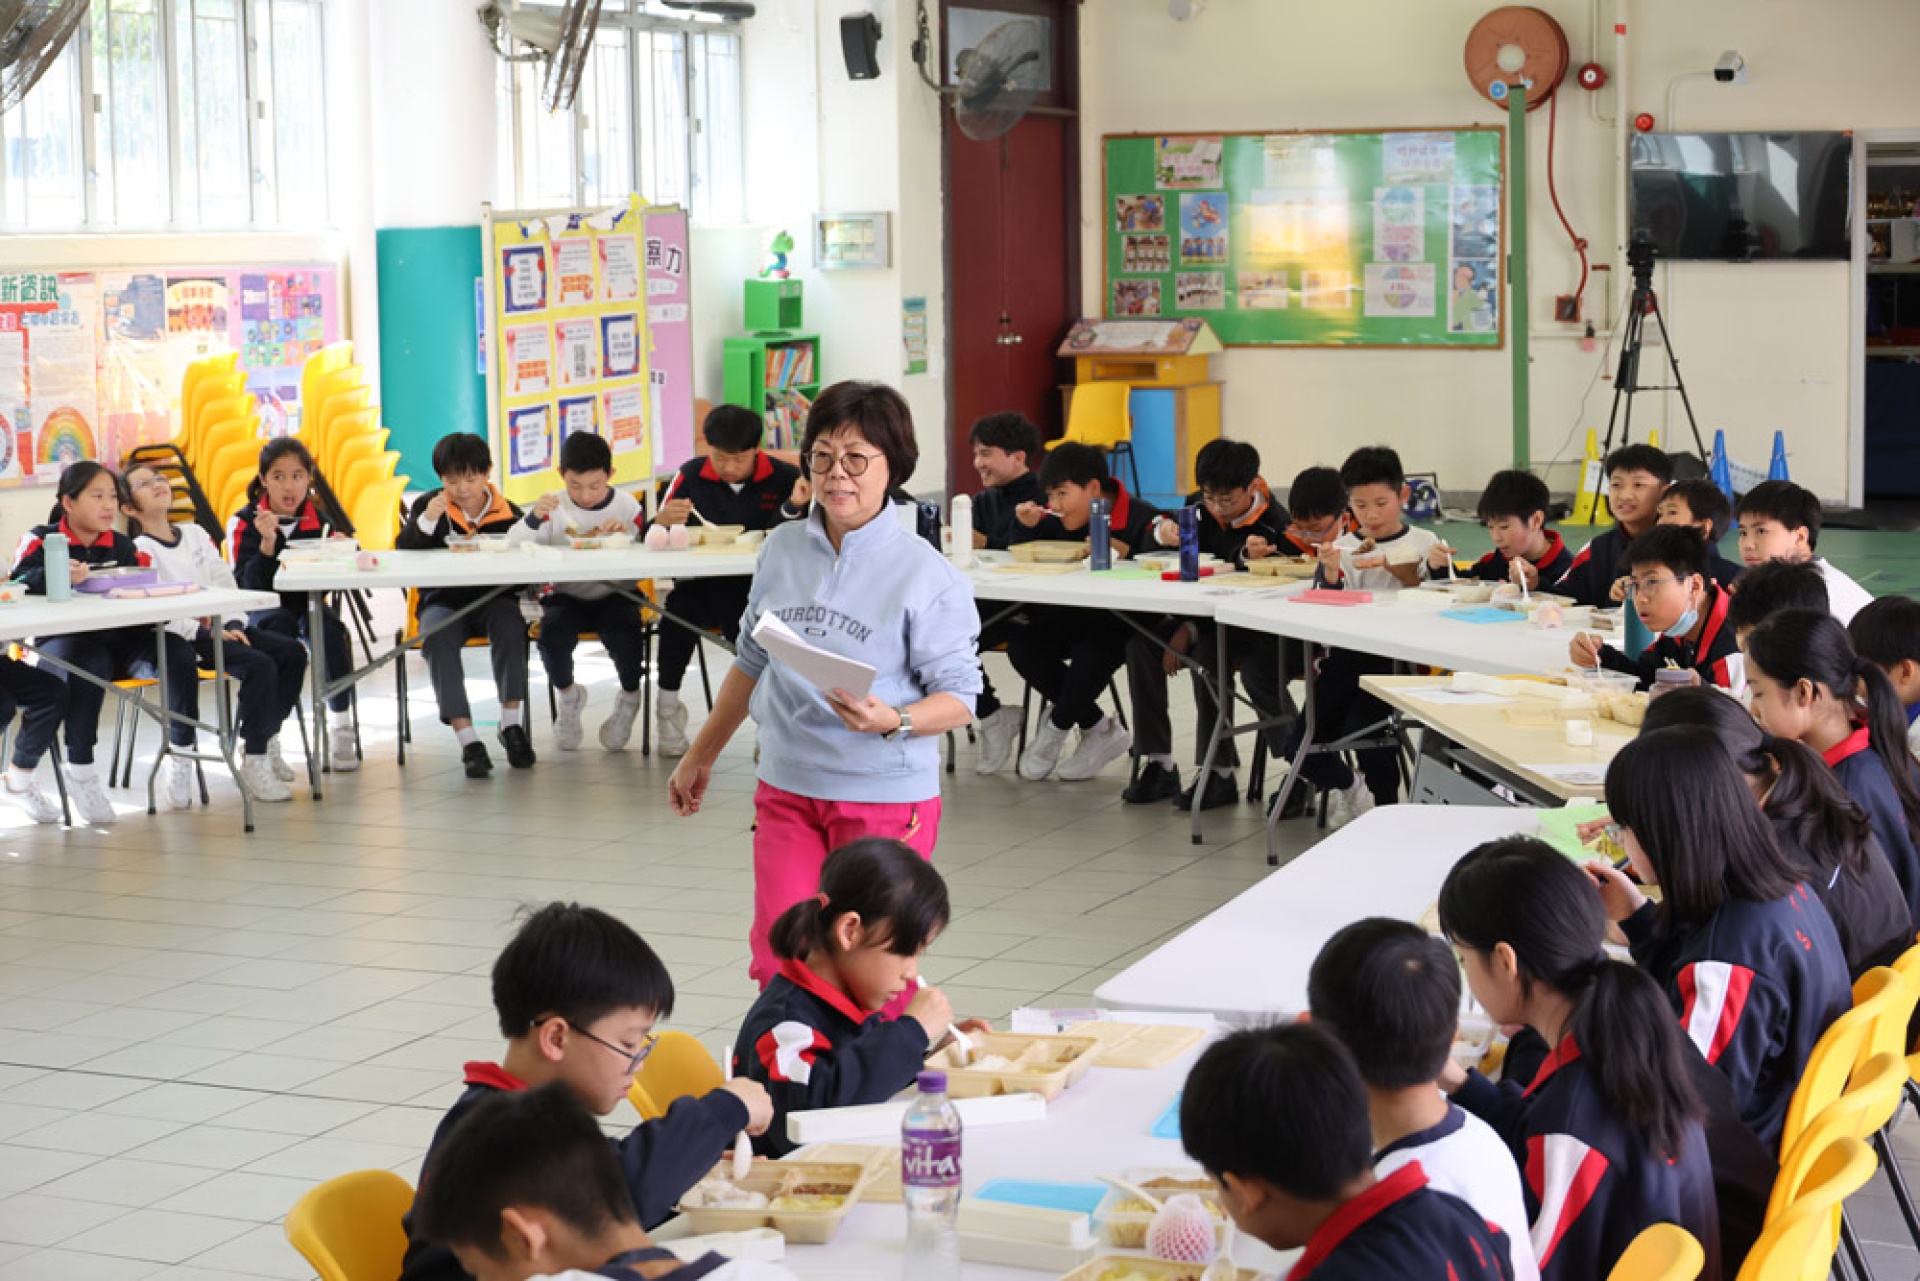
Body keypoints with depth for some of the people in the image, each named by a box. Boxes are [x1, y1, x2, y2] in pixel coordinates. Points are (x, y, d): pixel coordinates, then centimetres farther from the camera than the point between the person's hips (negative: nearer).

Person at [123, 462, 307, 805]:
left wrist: (233, 624, -7)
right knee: (259, 665, -29)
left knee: (291, 651, -10)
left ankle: (265, 740, 5)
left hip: (219, 628, 7)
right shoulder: (140, 549, -3)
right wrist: (206, 632, -23)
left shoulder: (195, 533, 19)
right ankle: (254, 764, -21)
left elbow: (225, 582, 12)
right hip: (181, 637, -7)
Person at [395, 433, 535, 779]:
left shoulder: (507, 513, 3)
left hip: (493, 597, 0)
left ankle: (511, 722, -23)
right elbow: (404, 553, -5)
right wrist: (426, 521, -19)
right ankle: (467, 739, -34)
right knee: (437, 636, -32)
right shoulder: (429, 505, 5)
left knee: (509, 621, -33)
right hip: (443, 600, 0)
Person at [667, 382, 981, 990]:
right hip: (787, 787, 5)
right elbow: (752, 663, 19)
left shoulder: (925, 574, -10)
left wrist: (891, 722, -28)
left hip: (884, 797, -4)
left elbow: (959, 697, -9)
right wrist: (701, 756, 25)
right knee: (779, 962, -1)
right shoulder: (782, 549, 6)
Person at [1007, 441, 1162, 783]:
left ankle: (1055, 729, -2)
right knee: (1021, 645, -15)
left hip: (1124, 622, -7)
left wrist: (1125, 552, -36)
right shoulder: (1060, 520, 3)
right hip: (1076, 615, 7)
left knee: (1091, 653, -35)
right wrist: (1028, 526, -7)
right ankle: (1100, 731, -4)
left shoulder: (1142, 519, -16)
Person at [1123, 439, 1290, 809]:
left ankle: (1219, 774, -26)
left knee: (1207, 651, -35)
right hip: (1201, 612, 7)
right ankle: (1159, 764, -13)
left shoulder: (1274, 527, -18)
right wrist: (1164, 532, -15)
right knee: (1140, 643, -17)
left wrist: (1190, 630, -24)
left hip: (1251, 626, -6)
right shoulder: (1200, 506, 0)